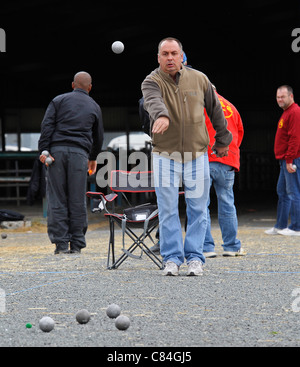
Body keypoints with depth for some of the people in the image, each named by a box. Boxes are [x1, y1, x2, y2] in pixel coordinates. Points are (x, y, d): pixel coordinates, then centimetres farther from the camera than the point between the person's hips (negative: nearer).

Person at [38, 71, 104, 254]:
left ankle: (61, 243, -3)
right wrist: (93, 158, 42)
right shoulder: (94, 107, 19)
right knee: (77, 200, 3)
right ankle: (77, 244, 4)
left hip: (57, 150, 0)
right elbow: (98, 137, 27)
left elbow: (47, 125, 1)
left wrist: (43, 150, -5)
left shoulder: (59, 100, 15)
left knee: (57, 198, 1)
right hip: (79, 152, 0)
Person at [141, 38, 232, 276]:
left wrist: (222, 140, 24)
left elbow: (215, 110, 17)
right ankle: (172, 257, 7)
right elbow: (153, 101, -29)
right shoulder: (152, 82, -5)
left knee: (198, 209, 2)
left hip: (197, 155, 2)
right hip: (165, 155, -2)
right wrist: (161, 116, -52)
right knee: (168, 209, -1)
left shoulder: (199, 79, 3)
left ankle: (195, 257, 11)